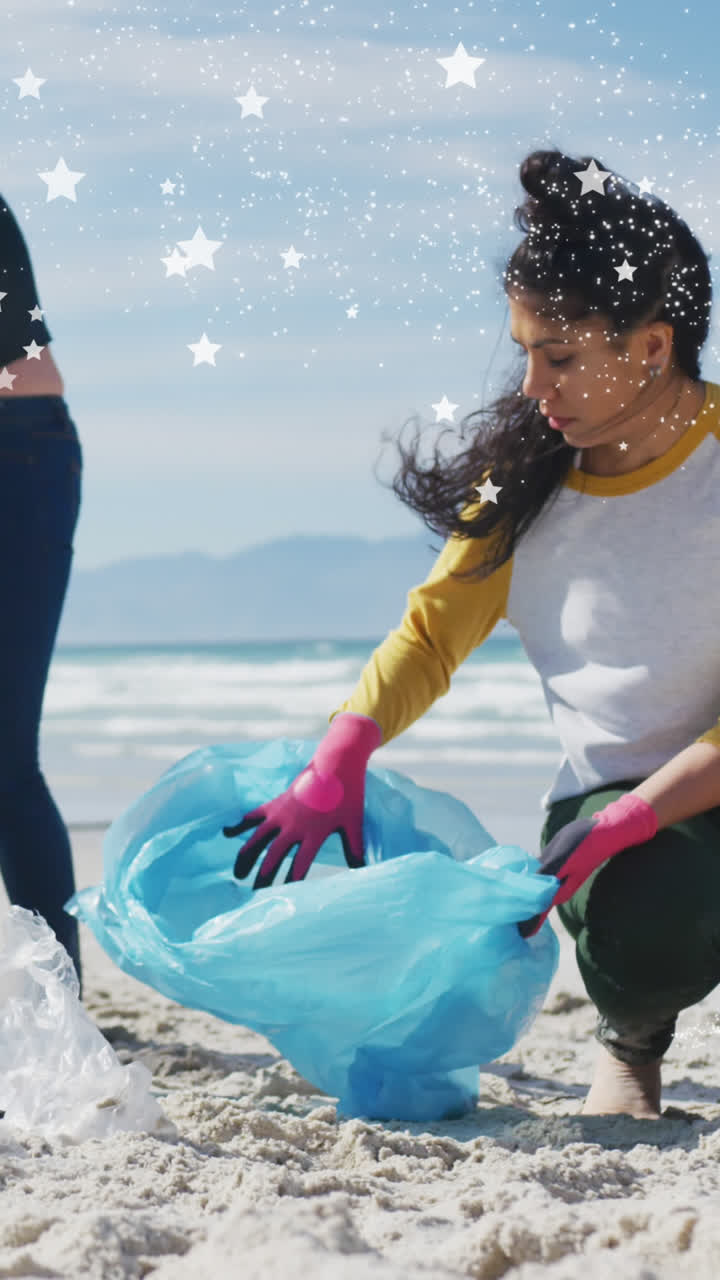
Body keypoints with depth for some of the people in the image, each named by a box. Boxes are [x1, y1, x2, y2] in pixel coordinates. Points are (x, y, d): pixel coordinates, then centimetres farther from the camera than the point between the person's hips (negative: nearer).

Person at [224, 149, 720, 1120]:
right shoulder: (526, 473, 5)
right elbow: (434, 630, 2)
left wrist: (630, 821, -25)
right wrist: (337, 767, -15)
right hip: (606, 800, 2)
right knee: (636, 937, -31)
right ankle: (631, 1042, 6)